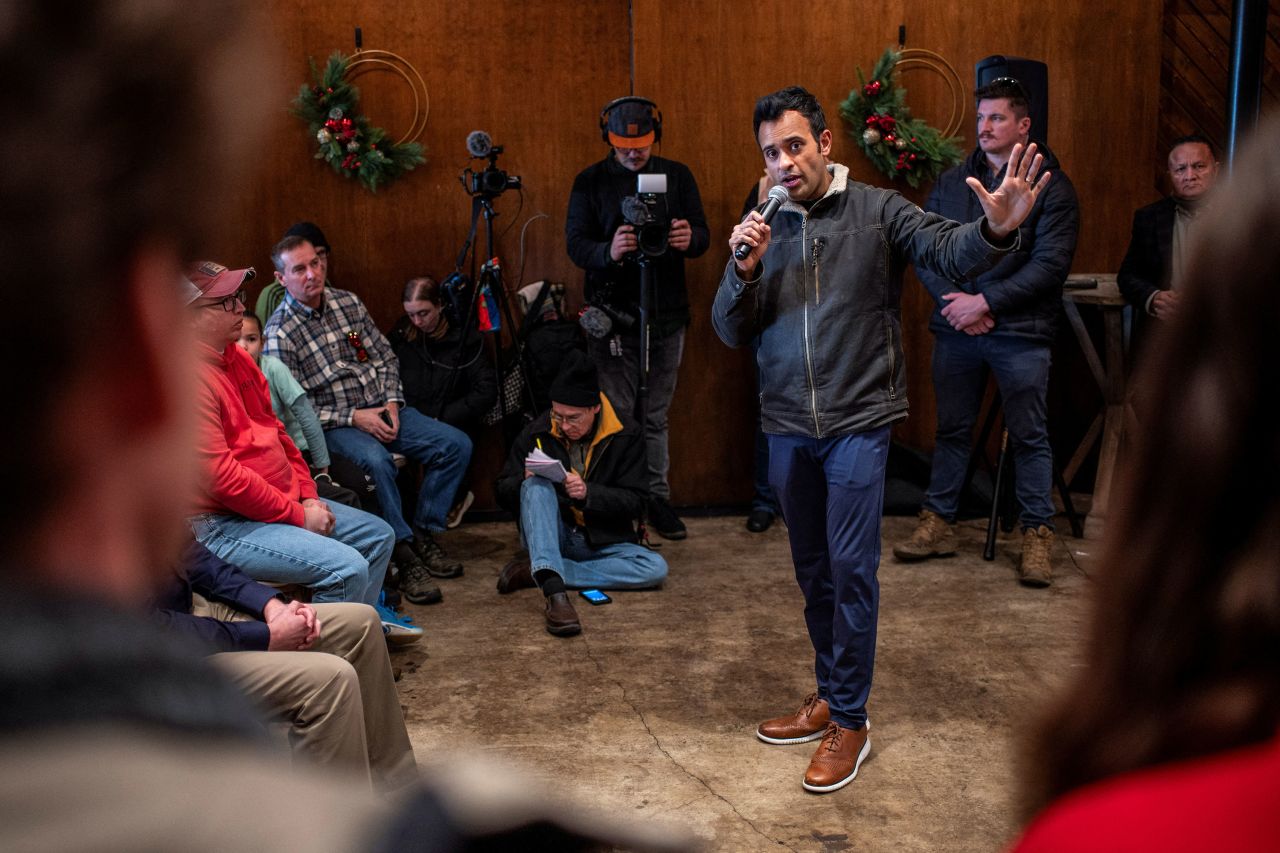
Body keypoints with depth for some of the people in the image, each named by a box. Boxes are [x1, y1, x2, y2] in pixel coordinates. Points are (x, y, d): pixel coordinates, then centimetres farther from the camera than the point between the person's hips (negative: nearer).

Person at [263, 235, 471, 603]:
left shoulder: (348, 302, 7)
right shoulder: (279, 334, -10)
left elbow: (385, 356, 14)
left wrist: (392, 401, -3)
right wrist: (353, 417, -18)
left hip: (381, 410, 6)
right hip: (332, 424, -6)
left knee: (456, 444, -10)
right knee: (376, 460, -38)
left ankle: (423, 535, 1)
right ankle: (404, 555, -23)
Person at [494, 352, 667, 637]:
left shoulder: (625, 437, -6)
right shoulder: (536, 433, -4)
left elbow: (635, 503, -9)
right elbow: (504, 494, 2)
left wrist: (588, 493, -27)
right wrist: (525, 481, -22)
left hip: (601, 541, 1)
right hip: (550, 537, -1)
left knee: (656, 568, -26)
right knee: (537, 485, -29)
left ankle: (537, 573, -26)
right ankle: (555, 591, -48)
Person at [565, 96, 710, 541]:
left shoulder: (677, 176, 7)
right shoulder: (589, 182, 2)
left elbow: (703, 234, 5)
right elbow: (576, 243, -5)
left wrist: (689, 239, -21)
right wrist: (608, 251, -28)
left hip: (666, 317, 2)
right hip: (612, 318, -2)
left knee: (656, 416, 10)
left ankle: (657, 498, 21)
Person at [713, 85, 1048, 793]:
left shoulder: (876, 210, -3)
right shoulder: (763, 229, 7)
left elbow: (950, 251, -17)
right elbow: (731, 333, 3)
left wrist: (995, 229, -39)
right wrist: (744, 270, -15)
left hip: (857, 423, -4)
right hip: (787, 426, 5)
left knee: (850, 568, -4)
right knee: (812, 569, 15)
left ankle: (849, 719, 10)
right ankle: (829, 694, 31)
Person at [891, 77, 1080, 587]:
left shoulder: (1052, 187, -2)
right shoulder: (951, 182, 11)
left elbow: (1050, 264, -11)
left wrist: (986, 302, -16)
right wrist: (953, 299, -10)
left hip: (1021, 334, -4)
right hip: (955, 330, 4)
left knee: (1029, 436, 2)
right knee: (952, 429, 11)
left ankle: (1037, 534, 13)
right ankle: (938, 524, 22)